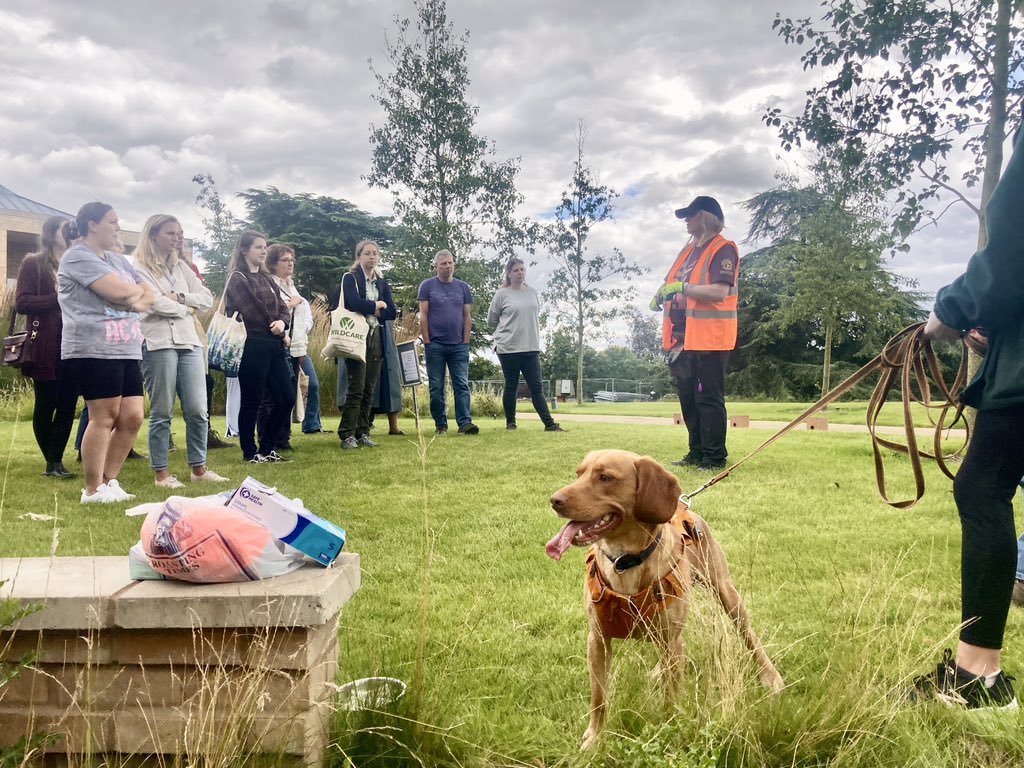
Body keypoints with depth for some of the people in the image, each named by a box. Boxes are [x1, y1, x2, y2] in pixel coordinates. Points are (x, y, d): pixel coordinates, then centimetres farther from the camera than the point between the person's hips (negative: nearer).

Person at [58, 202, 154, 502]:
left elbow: (149, 297, 14)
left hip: (126, 350, 8)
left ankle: (108, 480, 15)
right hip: (94, 350, -8)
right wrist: (137, 290, 3)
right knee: (104, 417, -5)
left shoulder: (118, 260, 22)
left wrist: (134, 300, -7)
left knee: (132, 417, 3)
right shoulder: (78, 257, -5)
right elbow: (120, 292, -18)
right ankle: (93, 489, 5)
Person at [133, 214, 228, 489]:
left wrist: (180, 296, -4)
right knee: (161, 412, 1)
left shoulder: (180, 266, 18)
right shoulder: (139, 269, -1)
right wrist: (187, 309, 1)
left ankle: (199, 468, 13)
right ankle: (161, 473, 10)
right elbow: (157, 304, -13)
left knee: (198, 410, 3)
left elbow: (207, 298, 11)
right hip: (158, 344, -5)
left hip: (189, 342, 6)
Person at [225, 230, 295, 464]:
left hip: (274, 346, 8)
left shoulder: (266, 278, 20)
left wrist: (282, 322, -7)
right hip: (252, 346, -8)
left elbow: (282, 308, 14)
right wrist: (272, 327, -4)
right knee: (252, 401, -1)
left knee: (287, 398, 5)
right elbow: (252, 312, -14)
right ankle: (250, 452, 12)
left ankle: (266, 446, 19)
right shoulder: (238, 279, -4)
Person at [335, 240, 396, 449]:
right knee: (357, 387, -11)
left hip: (376, 338, 5)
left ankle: (363, 433, 9)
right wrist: (377, 305, -4)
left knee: (369, 389, 4)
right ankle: (347, 435, -6)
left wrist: (370, 310, -5)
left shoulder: (382, 283, 17)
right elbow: (355, 303, -17)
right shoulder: (350, 278, 1)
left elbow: (391, 312, 8)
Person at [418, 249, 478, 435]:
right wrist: (427, 342, -6)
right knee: (436, 388, 3)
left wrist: (466, 342, 1)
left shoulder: (463, 287, 11)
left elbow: (467, 317, 10)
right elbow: (423, 316, 0)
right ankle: (441, 425, 10)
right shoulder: (428, 286, 4)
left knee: (462, 385, -5)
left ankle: (465, 422, -7)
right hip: (435, 345, -2)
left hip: (459, 346, 2)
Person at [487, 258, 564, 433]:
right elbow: (491, 320, 4)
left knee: (536, 387, 3)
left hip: (531, 348, 4)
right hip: (508, 348, -3)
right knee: (511, 386, 5)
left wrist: (525, 330, 12)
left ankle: (549, 424, 0)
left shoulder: (533, 293, 9)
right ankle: (510, 422, 17)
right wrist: (508, 329, 10)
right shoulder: (502, 294, -4)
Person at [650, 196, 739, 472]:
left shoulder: (724, 249, -9)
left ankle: (715, 458, 2)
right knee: (688, 398, 12)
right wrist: (662, 293, 2)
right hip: (684, 338, 9)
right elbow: (674, 281, 24)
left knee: (709, 398, -5)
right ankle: (697, 452, 22)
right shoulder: (689, 249, 17)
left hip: (709, 339, -9)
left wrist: (682, 287, -24)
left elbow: (720, 292, -21)